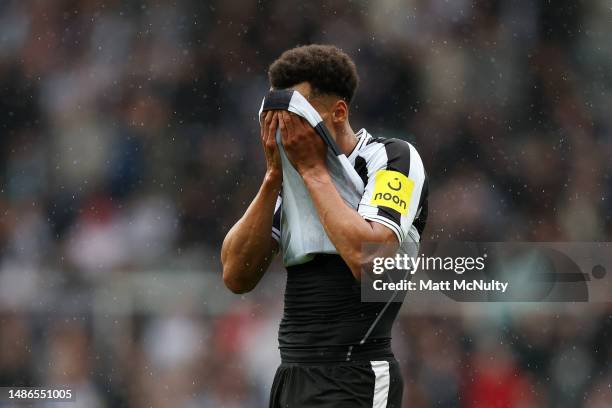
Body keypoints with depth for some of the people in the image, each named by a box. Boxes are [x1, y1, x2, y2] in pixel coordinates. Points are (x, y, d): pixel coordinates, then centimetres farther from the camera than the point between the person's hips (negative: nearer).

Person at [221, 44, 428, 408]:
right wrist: (273, 176, -2)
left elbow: (370, 262, -20)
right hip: (291, 376, 6)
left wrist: (314, 169, -11)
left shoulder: (394, 158, -4)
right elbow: (237, 277, 5)